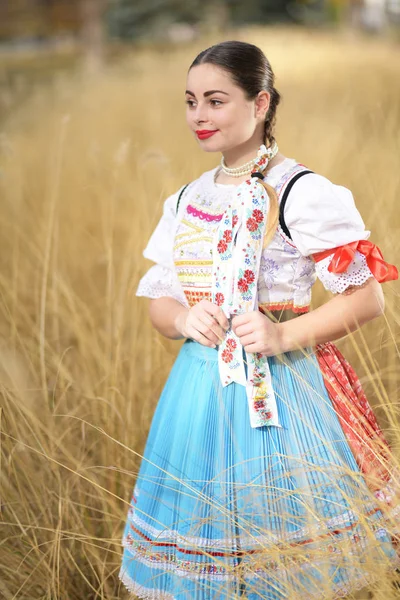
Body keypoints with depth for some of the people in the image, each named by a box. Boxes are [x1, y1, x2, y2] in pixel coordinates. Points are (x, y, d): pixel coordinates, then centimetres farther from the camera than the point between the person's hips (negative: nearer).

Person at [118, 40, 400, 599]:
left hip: (277, 389, -5)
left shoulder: (302, 193, -9)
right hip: (199, 384, 6)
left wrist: (285, 335, -21)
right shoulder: (187, 200, 11)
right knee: (206, 545, 14)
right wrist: (186, 320, -7)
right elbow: (159, 301, 16)